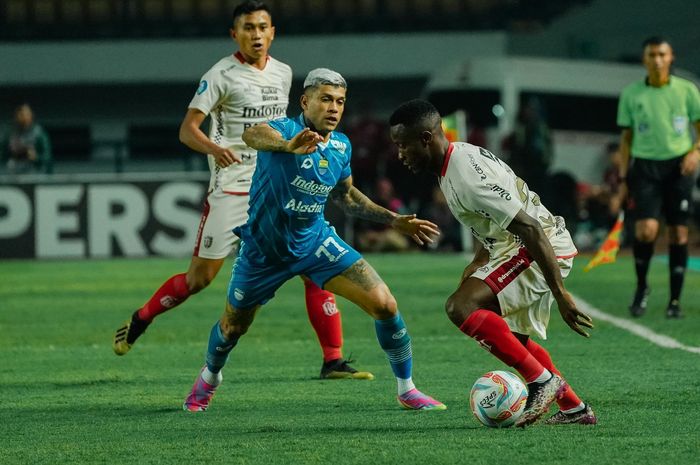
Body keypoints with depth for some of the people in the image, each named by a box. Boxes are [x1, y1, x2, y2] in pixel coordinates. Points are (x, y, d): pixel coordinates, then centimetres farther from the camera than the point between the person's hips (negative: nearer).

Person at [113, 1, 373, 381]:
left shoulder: (283, 74, 11)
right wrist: (214, 148, -31)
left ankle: (333, 360, -3)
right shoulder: (222, 75, -7)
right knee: (200, 277, -1)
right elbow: (187, 129, -13)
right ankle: (139, 321, 23)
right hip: (231, 190, -5)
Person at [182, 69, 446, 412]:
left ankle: (406, 390, 6)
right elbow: (253, 134, -51)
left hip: (314, 241, 4)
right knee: (233, 328, 15)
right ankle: (209, 378, 50)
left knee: (384, 305, -12)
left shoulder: (341, 146, -5)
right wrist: (288, 146, -73)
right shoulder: (287, 130, -25)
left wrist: (393, 221, 10)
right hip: (264, 250, -4)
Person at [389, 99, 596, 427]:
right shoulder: (459, 156, 8)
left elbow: (530, 228, -27)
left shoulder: (466, 176, -24)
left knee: (461, 307, -24)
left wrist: (560, 294, -27)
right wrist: (479, 262, 19)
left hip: (543, 249, -11)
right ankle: (574, 408, 30)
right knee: (512, 340, 24)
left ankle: (543, 380, -19)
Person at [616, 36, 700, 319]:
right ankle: (641, 286, 7)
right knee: (646, 229, -17)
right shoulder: (631, 94, 5)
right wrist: (623, 177, 8)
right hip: (645, 166, 0)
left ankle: (675, 300, 9)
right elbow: (627, 137, 12)